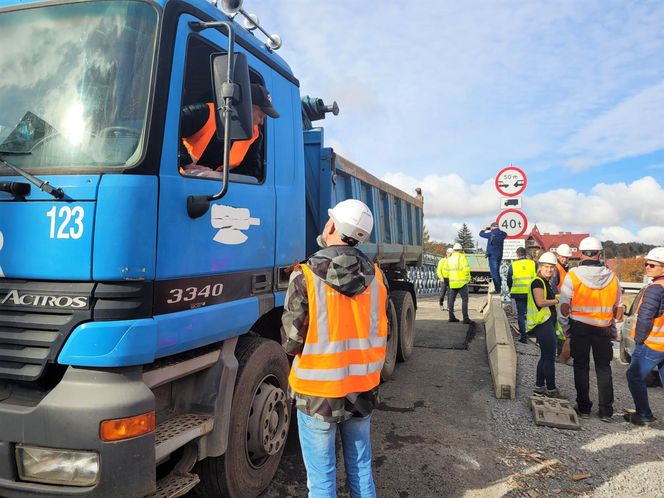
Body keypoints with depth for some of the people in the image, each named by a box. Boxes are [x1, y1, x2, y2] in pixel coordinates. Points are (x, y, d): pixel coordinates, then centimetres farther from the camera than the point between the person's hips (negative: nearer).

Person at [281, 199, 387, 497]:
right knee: (361, 468, 20)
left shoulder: (306, 276, -17)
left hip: (318, 393, -4)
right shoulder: (376, 276, -4)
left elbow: (291, 342, -13)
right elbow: (383, 334, 4)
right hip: (363, 390, 4)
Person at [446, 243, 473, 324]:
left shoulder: (449, 258, 9)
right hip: (462, 282, -6)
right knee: (465, 299, -5)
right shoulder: (462, 257, -8)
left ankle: (451, 317, 18)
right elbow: (466, 269, -16)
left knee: (451, 299, 14)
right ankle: (465, 318, -11)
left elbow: (446, 270, 9)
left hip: (452, 282, 6)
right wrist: (467, 278, -2)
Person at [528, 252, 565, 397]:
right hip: (543, 324, -10)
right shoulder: (538, 282, -12)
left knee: (545, 356, 15)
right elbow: (540, 302, -22)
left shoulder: (546, 282, 19)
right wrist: (558, 300, -13)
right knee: (549, 357, -5)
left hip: (548, 323, 10)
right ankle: (551, 389, 2)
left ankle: (539, 386, 22)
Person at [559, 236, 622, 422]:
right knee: (604, 368, 12)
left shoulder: (573, 275, -10)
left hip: (579, 328, -2)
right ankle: (606, 411, 16)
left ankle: (584, 408, 17)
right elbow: (618, 308, 5)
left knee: (581, 368, 10)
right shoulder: (612, 276, -1)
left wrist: (566, 328, 2)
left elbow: (564, 306, -10)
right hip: (604, 329, 2)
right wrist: (613, 329, 16)